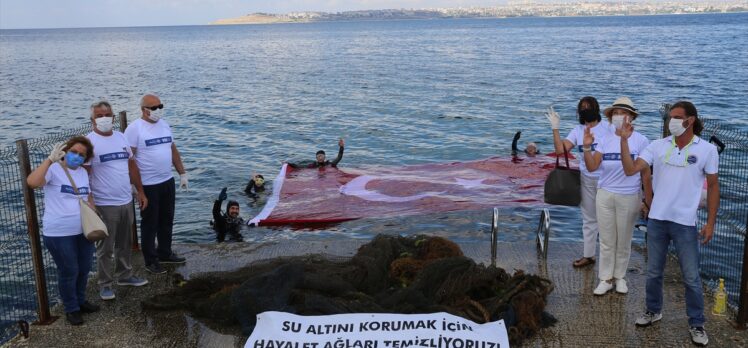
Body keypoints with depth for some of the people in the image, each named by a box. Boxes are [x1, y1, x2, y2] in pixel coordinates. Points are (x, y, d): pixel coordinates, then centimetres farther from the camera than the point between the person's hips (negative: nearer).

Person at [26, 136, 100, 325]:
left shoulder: (83, 173, 10)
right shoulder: (53, 170, -11)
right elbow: (32, 182, -30)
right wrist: (50, 159, -31)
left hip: (83, 231, 7)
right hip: (59, 233, -7)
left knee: (84, 269, 17)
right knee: (69, 272, 5)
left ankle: (80, 300, 38)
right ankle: (71, 308, 23)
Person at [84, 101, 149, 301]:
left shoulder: (121, 137, 9)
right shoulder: (89, 142, -11)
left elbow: (132, 165, 15)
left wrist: (140, 191, 13)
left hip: (126, 202, 6)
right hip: (105, 206, -6)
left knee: (125, 244, 18)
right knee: (105, 248, 4)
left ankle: (125, 275, 34)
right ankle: (105, 285, 16)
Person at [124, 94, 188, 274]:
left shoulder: (164, 125, 9)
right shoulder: (135, 128, -12)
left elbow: (174, 151, 15)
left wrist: (182, 174, 12)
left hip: (168, 181, 7)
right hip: (148, 185, -7)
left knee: (166, 220, 17)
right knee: (150, 224, 4)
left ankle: (165, 253, 32)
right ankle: (151, 261, 14)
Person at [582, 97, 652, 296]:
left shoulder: (640, 141, -6)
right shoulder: (605, 141, 2)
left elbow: (646, 174, -3)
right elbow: (592, 167, -5)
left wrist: (648, 201, -3)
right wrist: (586, 147, -19)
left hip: (629, 198, -2)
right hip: (605, 196, 2)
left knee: (624, 241, 11)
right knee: (606, 241, 8)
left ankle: (620, 277, 27)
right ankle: (606, 278, 19)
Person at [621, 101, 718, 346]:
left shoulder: (707, 150, -4)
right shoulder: (657, 147, -1)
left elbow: (713, 187, 2)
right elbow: (630, 170, -9)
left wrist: (710, 222, -2)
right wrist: (624, 140, -16)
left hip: (685, 223, -2)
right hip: (657, 219, 2)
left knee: (691, 277, 5)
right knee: (653, 272, 15)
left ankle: (697, 324, 20)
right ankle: (653, 311, 34)